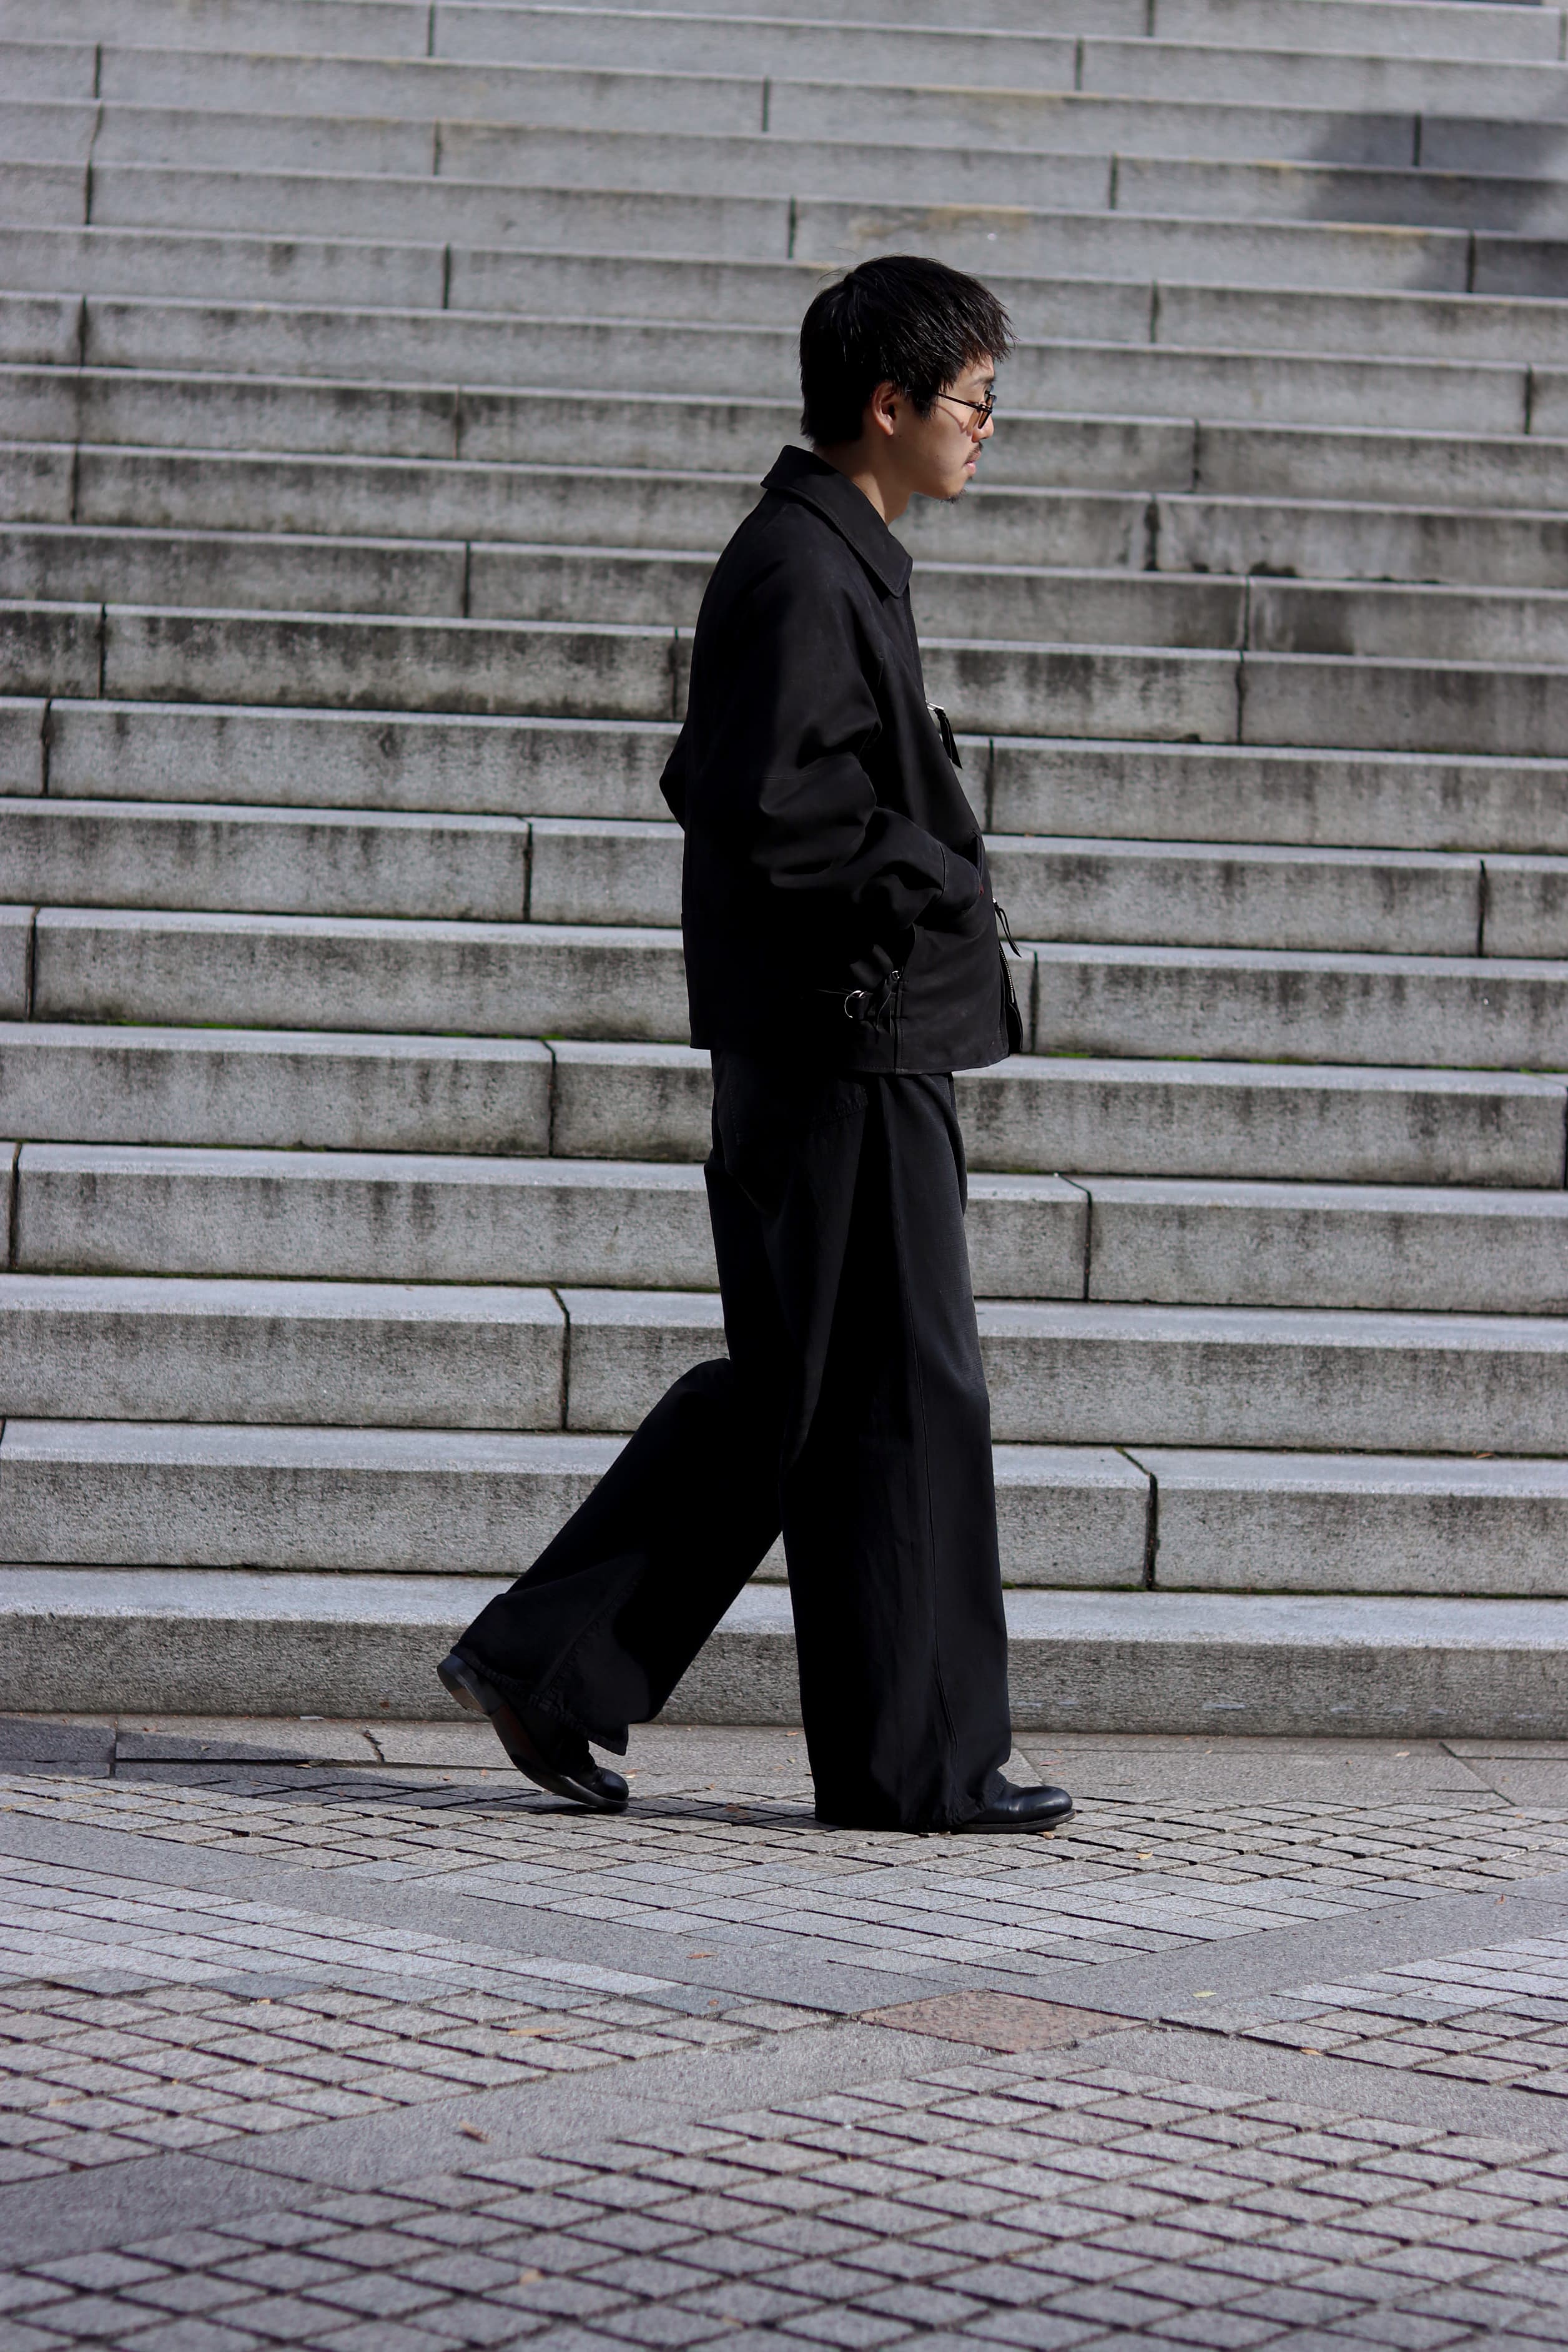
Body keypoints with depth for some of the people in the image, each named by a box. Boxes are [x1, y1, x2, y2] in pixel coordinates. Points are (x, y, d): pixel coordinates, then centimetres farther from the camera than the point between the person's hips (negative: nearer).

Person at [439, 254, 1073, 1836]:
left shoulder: (831, 559, 17)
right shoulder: (804, 571, -15)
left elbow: (707, 785, 23)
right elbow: (773, 816, -24)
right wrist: (939, 886, -12)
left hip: (832, 1037, 10)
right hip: (848, 1036, -10)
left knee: (788, 1390, 14)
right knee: (898, 1392, -4)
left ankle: (550, 1661, 15)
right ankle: (913, 1759, 3)